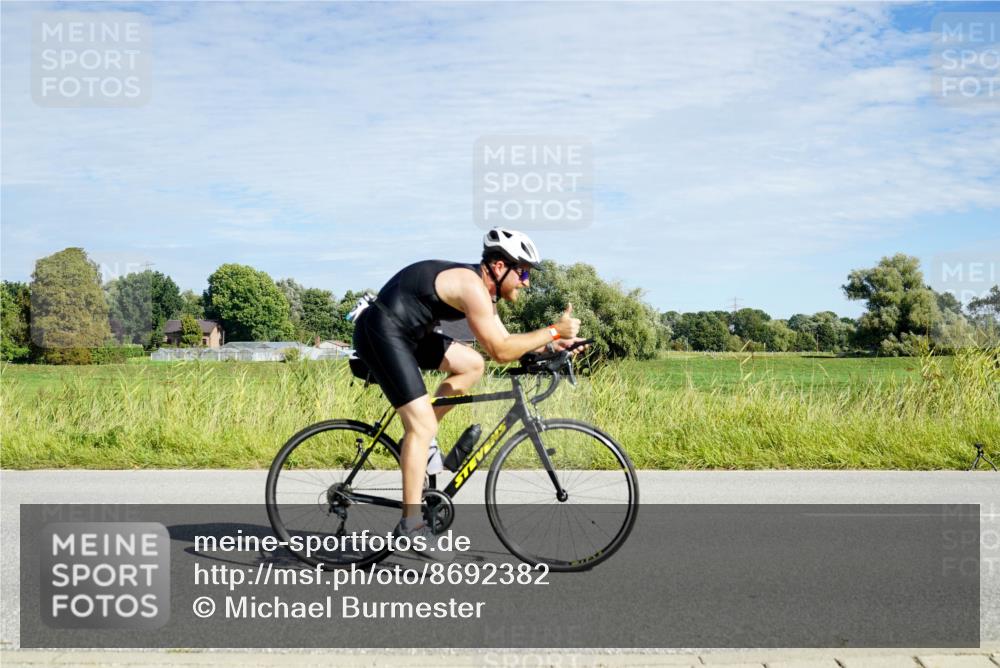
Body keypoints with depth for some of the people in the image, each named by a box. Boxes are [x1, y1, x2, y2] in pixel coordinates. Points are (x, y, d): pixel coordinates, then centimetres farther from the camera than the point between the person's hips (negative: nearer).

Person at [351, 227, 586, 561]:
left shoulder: (481, 289, 12)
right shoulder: (472, 286, -19)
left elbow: (503, 342, 17)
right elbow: (500, 351, -21)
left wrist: (550, 344, 5)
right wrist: (552, 331, -15)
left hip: (406, 333, 10)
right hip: (381, 332, -10)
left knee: (472, 365, 10)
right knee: (423, 424, -13)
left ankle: (420, 439, 13)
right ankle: (411, 524, -10)